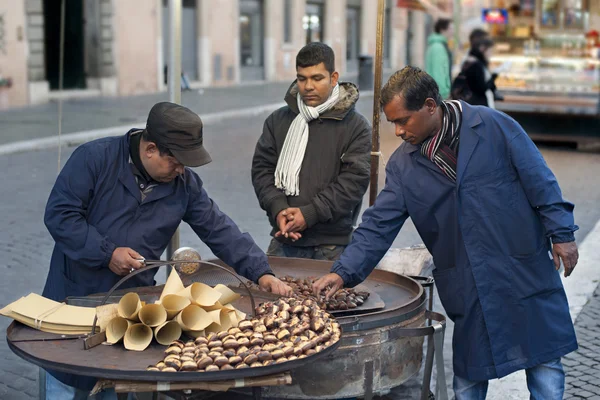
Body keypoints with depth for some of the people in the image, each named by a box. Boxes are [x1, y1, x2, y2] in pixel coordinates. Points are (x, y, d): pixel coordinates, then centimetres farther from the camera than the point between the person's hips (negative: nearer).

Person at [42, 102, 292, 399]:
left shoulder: (185, 183, -2)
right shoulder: (94, 159, -14)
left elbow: (220, 231, -2)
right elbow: (58, 214, -16)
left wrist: (261, 273, -11)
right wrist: (107, 252, -22)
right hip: (75, 296, -3)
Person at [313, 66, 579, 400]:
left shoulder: (494, 126, -8)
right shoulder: (402, 165, 2)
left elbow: (539, 180, -4)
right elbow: (379, 225, 0)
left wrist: (561, 233, -5)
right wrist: (344, 272, -10)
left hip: (524, 268, -2)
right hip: (464, 283, 2)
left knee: (544, 362, 7)